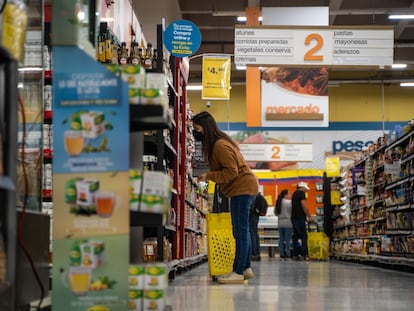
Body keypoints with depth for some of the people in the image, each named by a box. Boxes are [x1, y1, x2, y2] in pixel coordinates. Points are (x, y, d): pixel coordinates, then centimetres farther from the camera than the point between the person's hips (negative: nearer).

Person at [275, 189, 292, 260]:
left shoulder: (278, 203, 3)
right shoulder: (289, 202, -12)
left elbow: (275, 213, 9)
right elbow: (293, 212, -11)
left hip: (280, 223, 5)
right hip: (288, 223, -5)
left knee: (281, 239, 8)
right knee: (287, 240, -1)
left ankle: (281, 255, 8)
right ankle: (287, 255, -1)